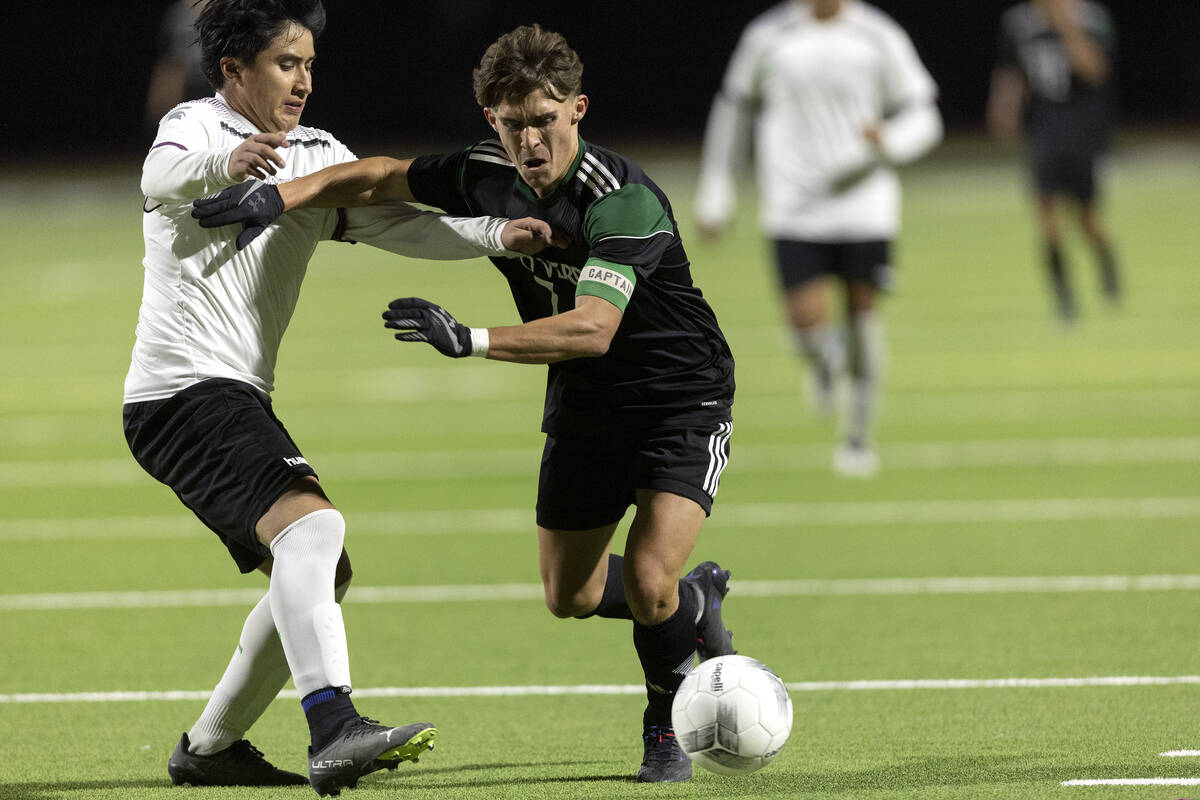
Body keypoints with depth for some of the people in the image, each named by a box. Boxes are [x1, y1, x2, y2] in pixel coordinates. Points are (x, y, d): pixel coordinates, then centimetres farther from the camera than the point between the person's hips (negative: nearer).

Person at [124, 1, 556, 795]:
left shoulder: (316, 158, 16)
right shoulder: (197, 126, -6)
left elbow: (401, 222, 8)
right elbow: (164, 174, -29)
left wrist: (496, 234, -10)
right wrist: (223, 165, -53)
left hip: (236, 400, 10)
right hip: (184, 390, -10)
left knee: (321, 573, 14)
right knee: (312, 523, -27)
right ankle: (334, 729, -41)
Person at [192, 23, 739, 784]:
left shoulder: (623, 199, -30)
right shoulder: (486, 175, -10)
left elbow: (592, 328, -41)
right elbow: (380, 177, 4)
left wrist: (473, 339, -49)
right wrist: (280, 195, -10)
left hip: (683, 401, -7)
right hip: (584, 406, 7)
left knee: (646, 583, -20)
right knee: (571, 598, 13)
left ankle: (668, 725, 10)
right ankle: (697, 599, 44)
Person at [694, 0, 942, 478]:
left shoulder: (879, 40, -1)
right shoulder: (768, 39, 1)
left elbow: (923, 118, 5)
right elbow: (734, 111, 13)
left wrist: (888, 140, -19)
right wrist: (714, 199, 14)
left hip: (864, 204, 0)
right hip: (794, 206, 0)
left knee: (862, 311, 1)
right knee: (806, 320, -12)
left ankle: (859, 437, 20)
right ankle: (827, 358, 27)